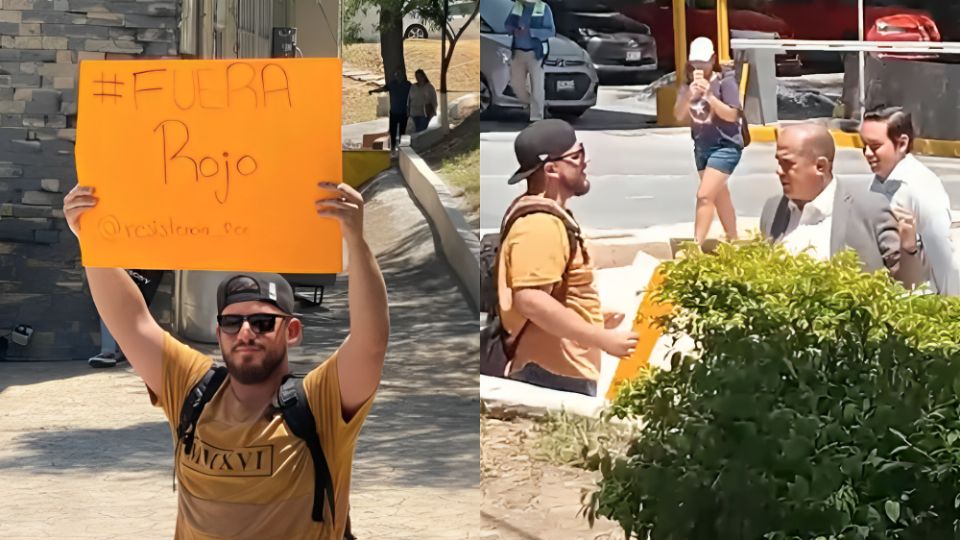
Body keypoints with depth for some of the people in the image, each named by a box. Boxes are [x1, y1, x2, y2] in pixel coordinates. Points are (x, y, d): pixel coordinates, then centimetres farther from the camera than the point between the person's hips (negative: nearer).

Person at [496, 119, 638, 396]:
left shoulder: (546, 217, 16)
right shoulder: (540, 224, -19)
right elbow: (530, 299, -29)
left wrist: (595, 320, 24)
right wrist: (603, 339, -25)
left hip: (562, 373, 11)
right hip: (554, 376, -11)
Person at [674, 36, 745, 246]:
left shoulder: (725, 81, -11)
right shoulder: (688, 85, 3)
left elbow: (732, 115, -16)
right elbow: (679, 116, -3)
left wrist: (709, 95, -26)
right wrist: (689, 95, -20)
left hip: (725, 146, -7)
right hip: (702, 147, 7)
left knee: (704, 196, -17)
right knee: (719, 196, 17)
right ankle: (732, 243, 30)